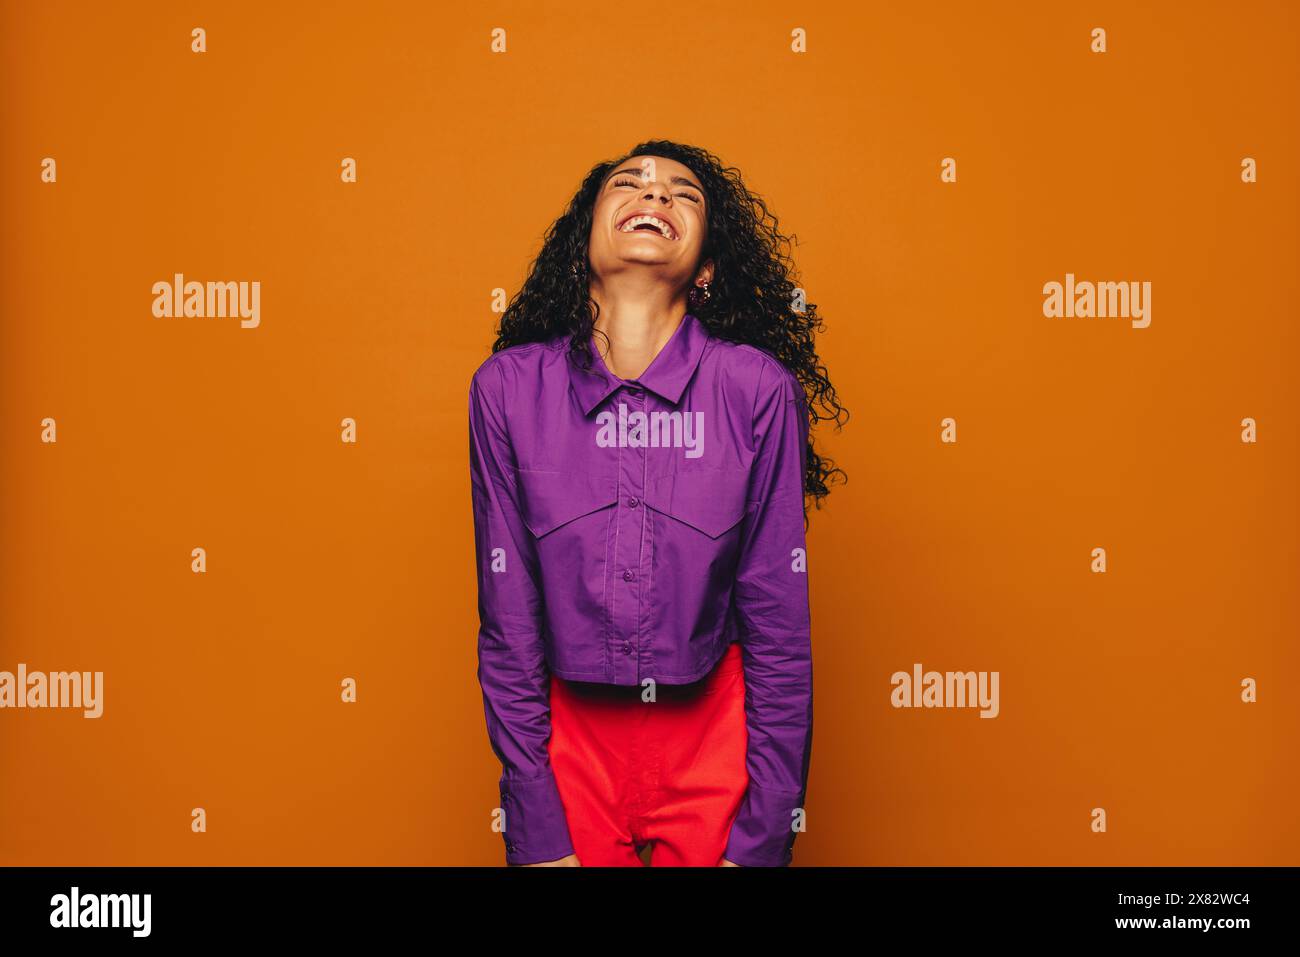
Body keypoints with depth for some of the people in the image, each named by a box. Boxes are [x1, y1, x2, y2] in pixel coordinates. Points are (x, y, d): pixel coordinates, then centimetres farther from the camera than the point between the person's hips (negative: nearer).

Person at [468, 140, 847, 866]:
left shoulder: (759, 390, -13)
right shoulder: (509, 386, -10)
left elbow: (778, 631, -8)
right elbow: (509, 622, -6)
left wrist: (761, 842, -6)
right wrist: (537, 835, -4)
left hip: (716, 734, 0)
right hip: (570, 730, 1)